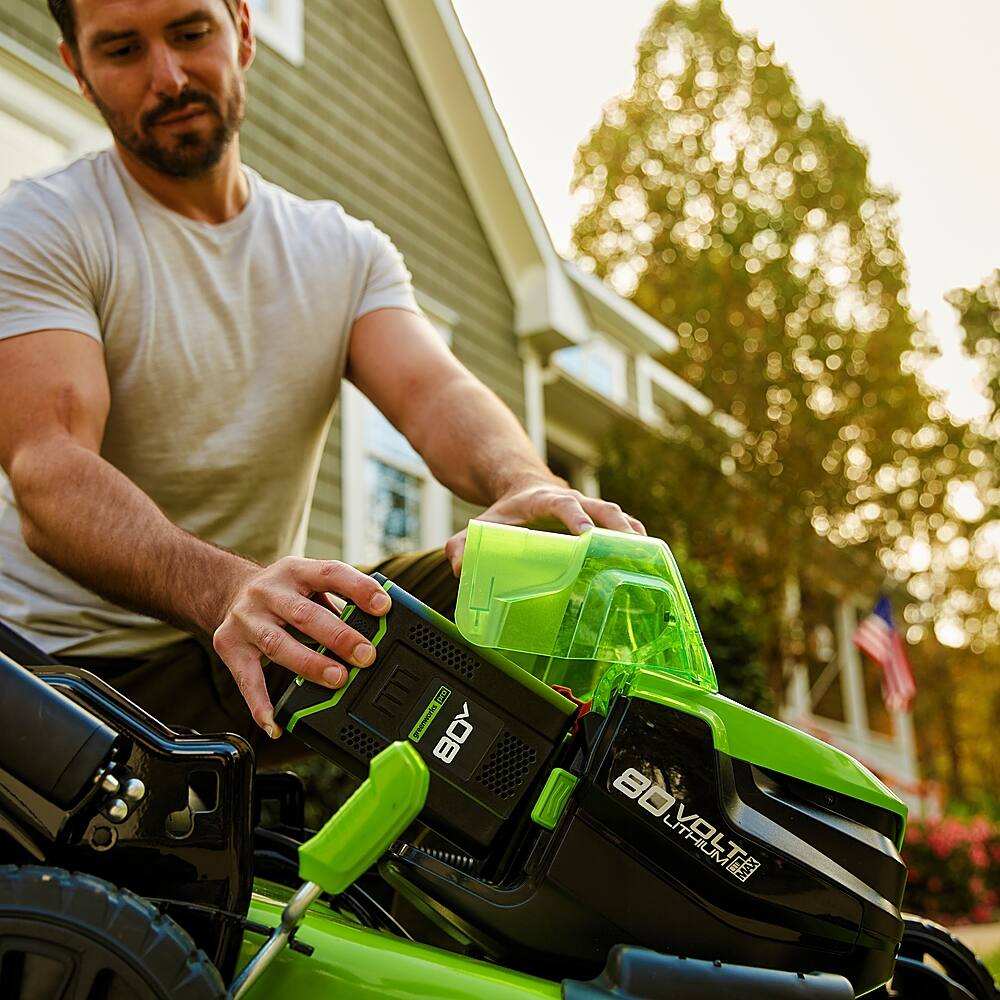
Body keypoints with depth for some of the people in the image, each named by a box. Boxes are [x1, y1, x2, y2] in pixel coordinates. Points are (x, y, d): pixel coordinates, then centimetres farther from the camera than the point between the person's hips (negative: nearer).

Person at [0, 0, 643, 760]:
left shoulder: (347, 250, 11)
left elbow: (433, 390, -8)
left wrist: (529, 487, -32)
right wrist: (223, 590, -41)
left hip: (258, 644, 4)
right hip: (77, 658, -4)